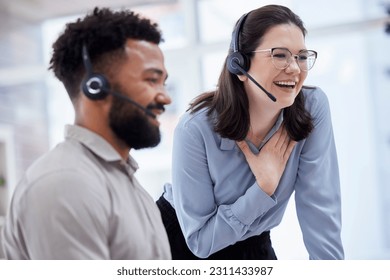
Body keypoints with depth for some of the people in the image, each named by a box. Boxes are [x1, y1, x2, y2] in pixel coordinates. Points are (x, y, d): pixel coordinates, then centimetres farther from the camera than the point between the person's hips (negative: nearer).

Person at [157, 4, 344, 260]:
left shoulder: (314, 108, -20)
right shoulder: (196, 129, -28)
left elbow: (320, 209, -18)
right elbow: (200, 240, -23)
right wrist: (264, 186, -29)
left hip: (252, 247, 3)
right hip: (182, 246, -2)